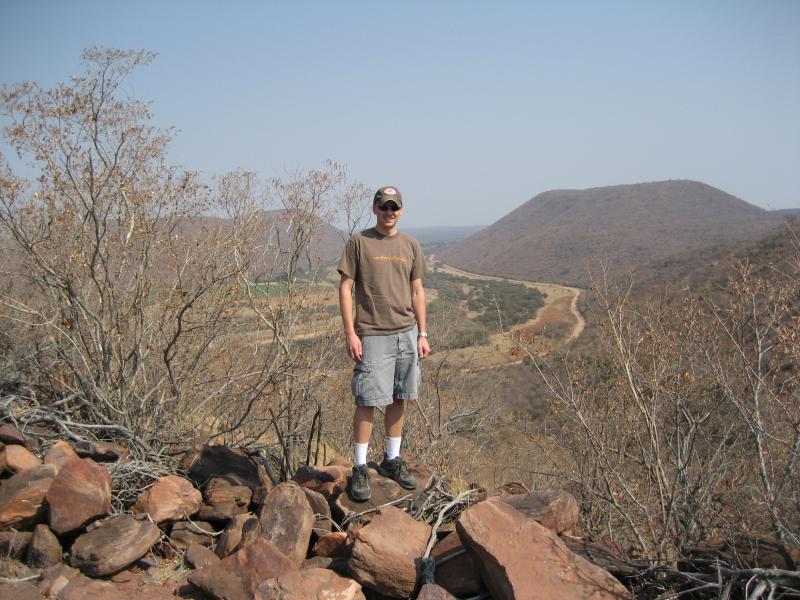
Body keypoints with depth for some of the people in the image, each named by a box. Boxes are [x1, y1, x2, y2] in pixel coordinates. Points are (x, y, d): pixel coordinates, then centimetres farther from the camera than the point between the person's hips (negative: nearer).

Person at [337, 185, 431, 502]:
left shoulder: (411, 245, 10)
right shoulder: (358, 242, -3)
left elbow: (417, 291, 13)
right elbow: (345, 288, -4)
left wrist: (422, 334, 9)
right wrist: (350, 334, -11)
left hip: (406, 333, 4)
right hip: (373, 335, -4)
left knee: (397, 400, 12)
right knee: (367, 402, -3)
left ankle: (392, 460, 26)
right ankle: (359, 469, 9)